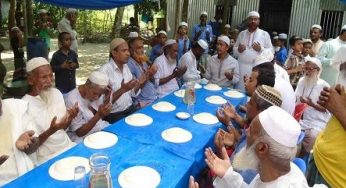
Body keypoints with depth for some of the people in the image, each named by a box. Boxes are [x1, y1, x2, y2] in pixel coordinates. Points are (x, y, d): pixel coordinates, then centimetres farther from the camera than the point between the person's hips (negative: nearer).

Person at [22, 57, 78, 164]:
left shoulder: (56, 93, 4)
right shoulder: (25, 106, -16)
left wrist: (70, 117, -10)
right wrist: (51, 131, -26)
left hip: (68, 146, 6)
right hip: (47, 159, -6)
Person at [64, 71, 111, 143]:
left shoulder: (95, 92, -4)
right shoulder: (72, 100, -22)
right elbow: (80, 132, -18)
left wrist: (107, 98, -12)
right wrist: (99, 115, -29)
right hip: (83, 138, -6)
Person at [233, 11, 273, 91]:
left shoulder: (265, 34, 5)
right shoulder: (242, 34, 13)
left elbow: (271, 51, 2)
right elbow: (234, 50, 15)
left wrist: (261, 49, -15)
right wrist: (238, 49, -7)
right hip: (242, 68, 3)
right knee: (240, 89, 2)